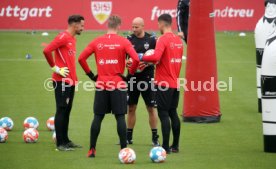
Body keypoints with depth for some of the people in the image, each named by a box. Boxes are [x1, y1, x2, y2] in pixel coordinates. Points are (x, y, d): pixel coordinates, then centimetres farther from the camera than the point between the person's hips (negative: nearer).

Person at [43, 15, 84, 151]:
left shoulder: (72, 39, 15)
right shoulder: (63, 37, -13)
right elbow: (47, 51, -23)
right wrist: (55, 68, -16)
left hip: (70, 81, 9)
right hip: (62, 81, -9)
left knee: (67, 111, 13)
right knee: (62, 110, -6)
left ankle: (65, 140, 19)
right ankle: (60, 144, -3)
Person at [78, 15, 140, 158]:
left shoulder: (97, 42, 4)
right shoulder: (123, 42, -4)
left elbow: (81, 58, 1)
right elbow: (136, 59, -15)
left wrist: (91, 74, 9)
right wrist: (130, 74, -2)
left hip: (101, 85, 2)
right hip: (118, 85, -2)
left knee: (97, 117, 8)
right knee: (120, 117, 2)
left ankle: (92, 150, 9)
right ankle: (123, 150, 0)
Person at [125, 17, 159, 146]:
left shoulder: (151, 40, -3)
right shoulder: (129, 40, 4)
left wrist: (147, 63, -17)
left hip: (147, 77, -3)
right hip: (133, 77, 3)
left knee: (151, 108, -1)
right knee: (131, 108, 8)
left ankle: (155, 138, 5)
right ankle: (128, 137, 17)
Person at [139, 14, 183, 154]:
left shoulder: (163, 39, -14)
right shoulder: (178, 40, 10)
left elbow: (156, 57, -29)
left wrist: (142, 57, -12)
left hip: (164, 83, -7)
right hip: (175, 83, 7)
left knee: (163, 114, -4)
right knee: (173, 113, 14)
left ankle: (165, 147, -5)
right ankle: (175, 146, 17)